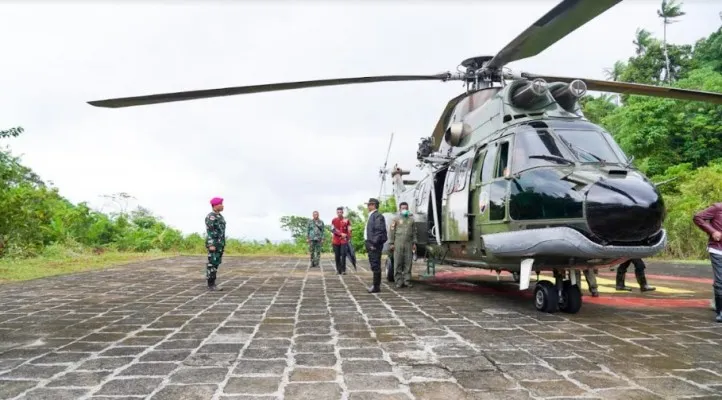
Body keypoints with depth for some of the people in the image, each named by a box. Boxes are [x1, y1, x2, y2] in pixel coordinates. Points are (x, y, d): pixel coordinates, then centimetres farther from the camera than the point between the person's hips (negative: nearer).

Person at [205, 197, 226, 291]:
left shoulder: (219, 216, 16)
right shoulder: (210, 217, -14)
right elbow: (209, 231, -18)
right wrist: (211, 245, -23)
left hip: (219, 244, 10)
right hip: (213, 243, -10)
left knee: (216, 264, 9)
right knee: (212, 264, -7)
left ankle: (212, 284, 13)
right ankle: (210, 285, -3)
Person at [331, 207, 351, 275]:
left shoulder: (346, 220, 3)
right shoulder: (333, 220, 5)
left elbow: (349, 231, 3)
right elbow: (333, 229, -5)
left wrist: (347, 238, -8)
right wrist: (341, 234, -17)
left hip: (344, 241, -2)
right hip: (336, 241, 2)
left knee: (343, 255, -10)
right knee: (337, 256, 5)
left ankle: (343, 270, -5)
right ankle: (338, 270, 16)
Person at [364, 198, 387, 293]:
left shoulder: (378, 216, -13)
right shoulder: (371, 216, 19)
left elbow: (379, 231, -21)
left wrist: (374, 243, -22)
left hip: (375, 245, -10)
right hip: (371, 244, 10)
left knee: (375, 266, -6)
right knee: (374, 265, 15)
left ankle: (376, 286, -2)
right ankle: (376, 285, 23)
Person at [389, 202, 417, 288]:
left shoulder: (411, 219, 15)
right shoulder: (396, 219, 6)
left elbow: (414, 232, 17)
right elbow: (391, 231, 3)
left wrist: (414, 243, 10)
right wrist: (391, 243, -3)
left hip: (408, 244, 3)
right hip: (398, 244, -3)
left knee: (408, 263, 1)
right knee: (398, 263, -3)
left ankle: (407, 281, 7)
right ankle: (398, 281, 1)